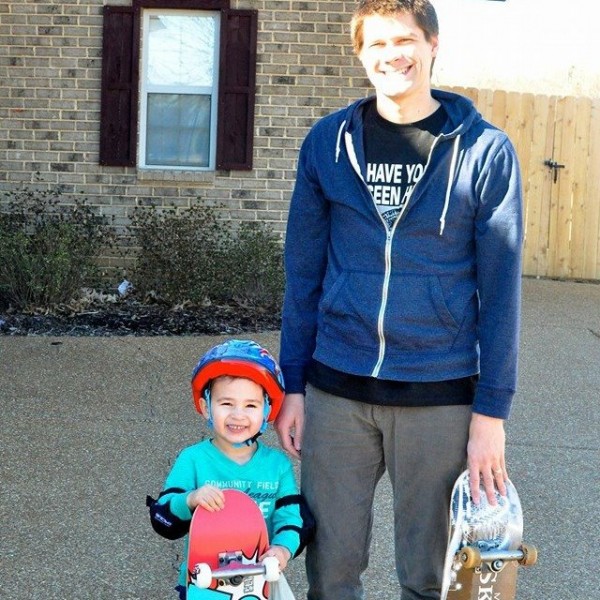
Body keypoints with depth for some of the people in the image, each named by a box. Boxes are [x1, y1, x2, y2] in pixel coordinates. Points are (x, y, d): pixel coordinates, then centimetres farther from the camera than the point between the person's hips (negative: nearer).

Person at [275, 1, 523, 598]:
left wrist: (491, 411, -6)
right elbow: (303, 273, 6)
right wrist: (292, 386, 4)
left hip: (441, 393, -1)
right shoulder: (327, 142, 3)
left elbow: (500, 288, -3)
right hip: (337, 390, 2)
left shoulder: (485, 150, -3)